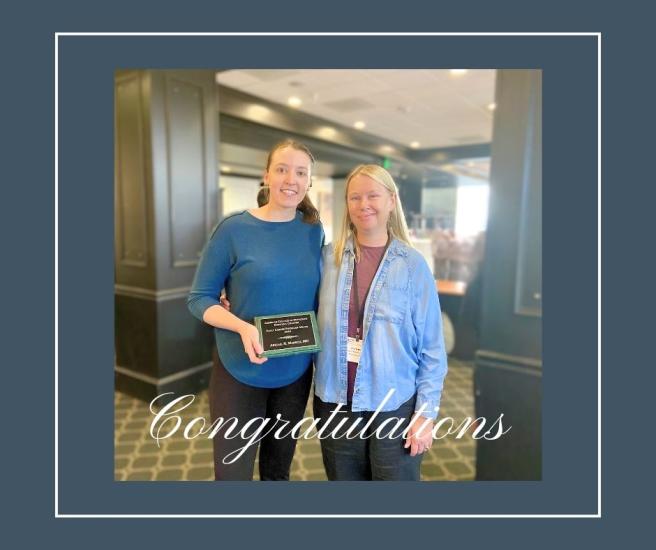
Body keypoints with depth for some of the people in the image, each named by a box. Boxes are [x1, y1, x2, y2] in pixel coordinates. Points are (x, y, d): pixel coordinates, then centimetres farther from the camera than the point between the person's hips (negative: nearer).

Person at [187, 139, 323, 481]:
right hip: (240, 374, -3)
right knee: (232, 472, 9)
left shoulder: (313, 231, -1)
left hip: (296, 373, 4)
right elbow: (199, 299, -9)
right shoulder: (234, 229, -13)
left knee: (278, 470, 22)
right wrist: (243, 327, -25)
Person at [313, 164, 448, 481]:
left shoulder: (413, 265, -7)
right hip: (335, 403, 3)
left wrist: (426, 412, -7)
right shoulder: (328, 258, -1)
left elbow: (432, 349, -5)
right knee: (343, 479, 20)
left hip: (394, 406, -2)